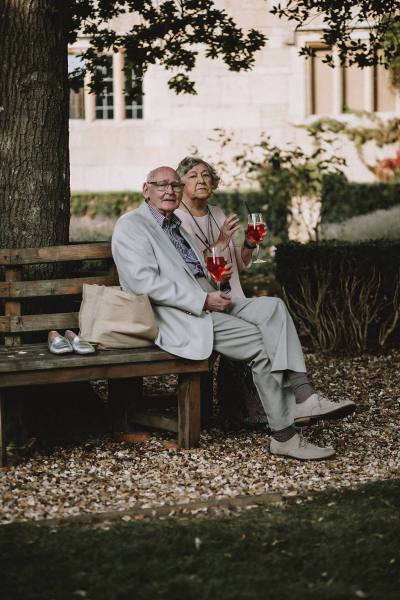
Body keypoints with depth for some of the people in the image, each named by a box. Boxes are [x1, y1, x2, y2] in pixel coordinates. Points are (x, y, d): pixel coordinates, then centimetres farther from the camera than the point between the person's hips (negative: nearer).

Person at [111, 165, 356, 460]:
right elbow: (144, 282, -16)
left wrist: (215, 296, 5)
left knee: (272, 306, -16)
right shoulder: (131, 226, -2)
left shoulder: (176, 226, 26)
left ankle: (302, 396, -27)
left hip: (206, 303, 8)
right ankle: (284, 434, -17)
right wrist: (203, 300, -18)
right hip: (177, 317, -8)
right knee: (260, 343, -22)